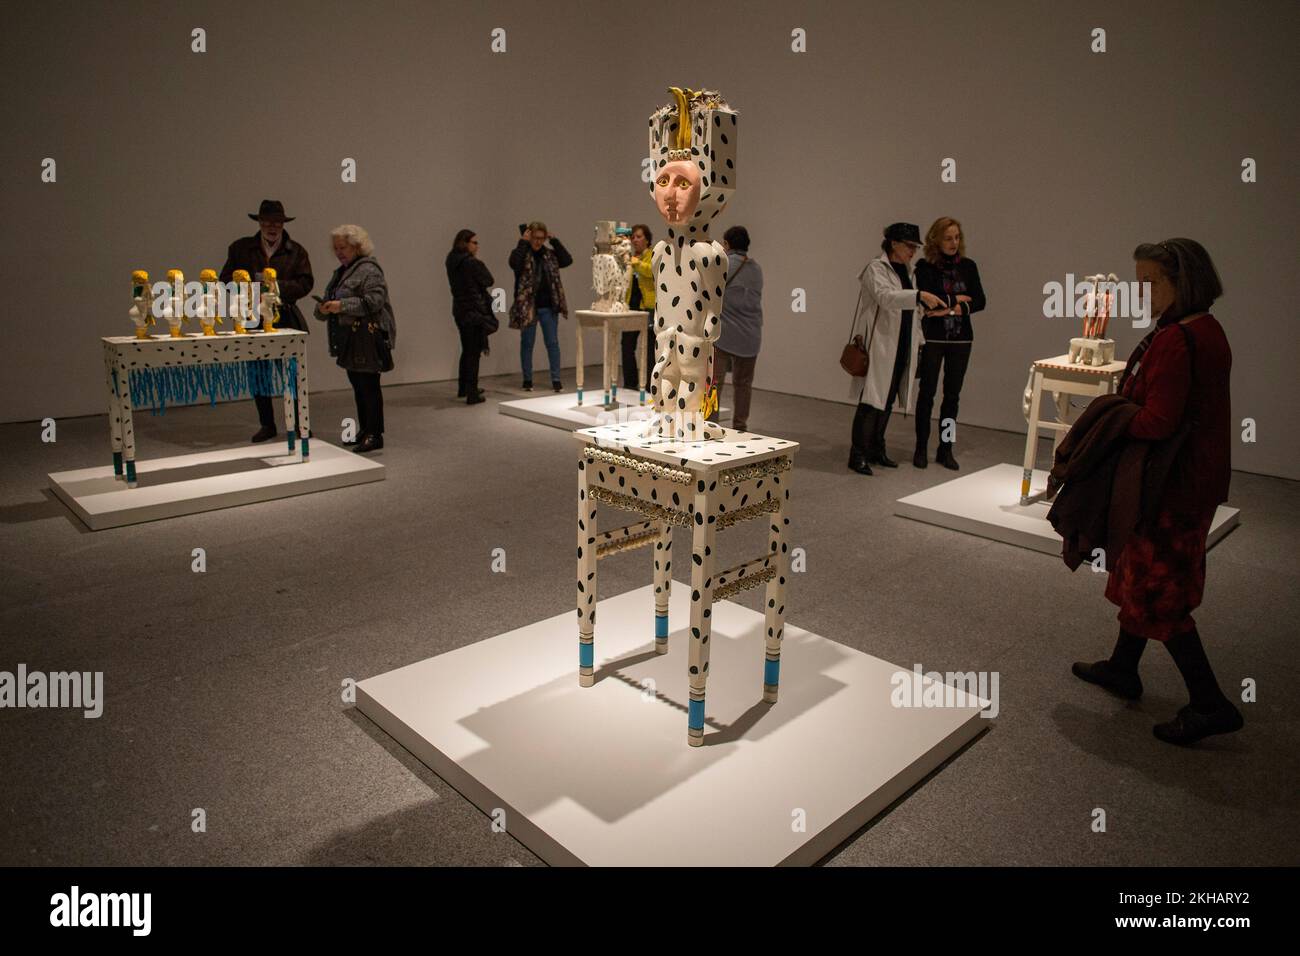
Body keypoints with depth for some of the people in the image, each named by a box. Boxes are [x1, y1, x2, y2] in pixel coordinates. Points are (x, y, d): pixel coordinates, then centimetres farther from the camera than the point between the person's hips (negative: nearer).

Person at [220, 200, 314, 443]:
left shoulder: (296, 251, 4)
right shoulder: (240, 248, 7)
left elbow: (305, 283, -7)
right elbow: (226, 278, 5)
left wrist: (275, 285, -18)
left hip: (286, 319, -2)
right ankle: (267, 424, 20)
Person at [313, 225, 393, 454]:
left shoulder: (369, 270, -9)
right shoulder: (341, 272, 20)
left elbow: (375, 300, -21)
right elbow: (332, 302, 26)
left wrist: (342, 305, -23)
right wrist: (323, 309, 3)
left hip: (367, 336, -9)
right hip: (349, 337, 9)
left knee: (368, 384, -9)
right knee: (357, 385, 12)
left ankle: (375, 435, -5)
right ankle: (364, 431, 20)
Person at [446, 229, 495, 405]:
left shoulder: (452, 262, 7)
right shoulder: (471, 262, -17)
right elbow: (488, 281, -7)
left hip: (460, 309, 8)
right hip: (475, 310, -8)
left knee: (467, 349, 20)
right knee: (474, 352, -3)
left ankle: (463, 388, 30)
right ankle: (472, 394, -2)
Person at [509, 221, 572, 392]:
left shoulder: (549, 254, 7)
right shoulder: (522, 253, -4)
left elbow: (567, 260, -4)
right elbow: (514, 263, -25)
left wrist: (554, 240, -5)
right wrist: (523, 242, -19)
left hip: (548, 307, 3)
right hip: (528, 306, -3)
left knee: (553, 343, 4)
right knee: (527, 343, 6)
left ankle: (556, 379, 10)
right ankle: (527, 379, 16)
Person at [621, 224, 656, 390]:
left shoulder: (655, 254, -3)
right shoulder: (631, 256, 15)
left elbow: (656, 271, -24)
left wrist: (638, 263, -37)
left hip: (649, 307, -6)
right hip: (631, 306, 6)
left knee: (649, 348, 1)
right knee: (627, 345, 7)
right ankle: (630, 384, 18)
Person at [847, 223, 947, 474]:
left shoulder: (907, 271, 15)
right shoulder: (876, 268, -9)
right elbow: (885, 296, -27)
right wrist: (919, 295, -37)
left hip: (901, 346, 8)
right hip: (879, 343, -8)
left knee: (887, 400, 12)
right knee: (871, 400, -8)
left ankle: (876, 450, 22)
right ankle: (858, 455, -3)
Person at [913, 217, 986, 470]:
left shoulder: (968, 266, 7)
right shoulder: (925, 266, -3)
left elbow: (979, 301, 2)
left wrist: (955, 308, -12)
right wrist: (957, 299, -6)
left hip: (961, 338, 3)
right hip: (932, 337, -3)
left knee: (952, 394, 6)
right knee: (927, 392, 1)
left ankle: (945, 449, 15)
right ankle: (921, 448, 11)